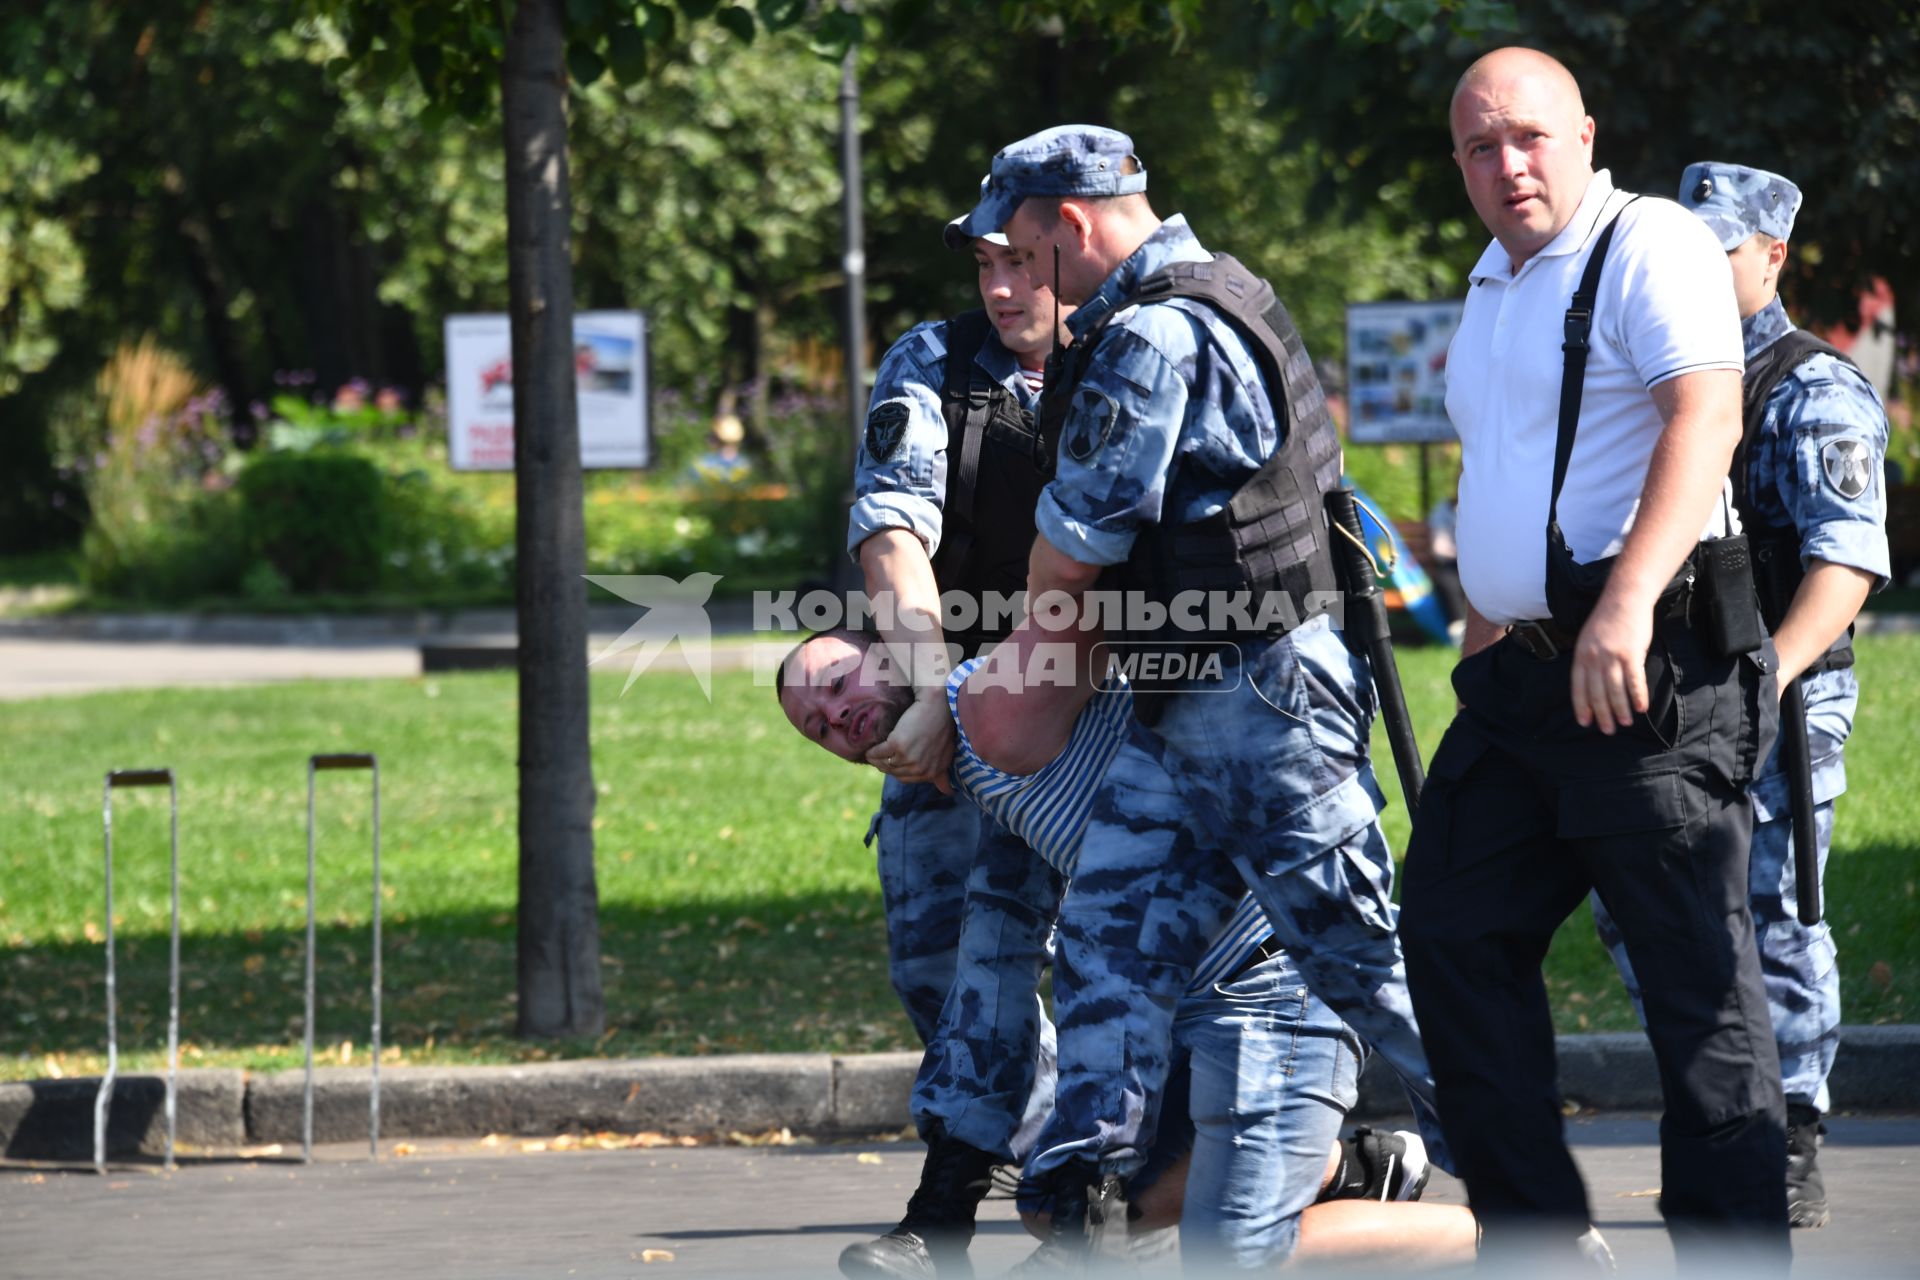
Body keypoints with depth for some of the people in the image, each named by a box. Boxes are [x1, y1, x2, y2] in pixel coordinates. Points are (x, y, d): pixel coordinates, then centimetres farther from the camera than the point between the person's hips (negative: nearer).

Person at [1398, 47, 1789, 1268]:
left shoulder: (1649, 244, -8)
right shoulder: (1494, 284, 20)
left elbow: (1705, 415, -22)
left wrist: (1628, 601, -32)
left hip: (1648, 671, -10)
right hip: (1523, 669, 10)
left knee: (1695, 964, -7)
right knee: (1455, 936, 10)